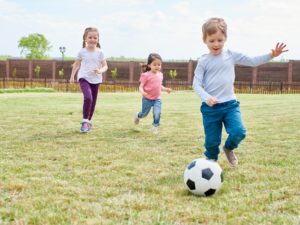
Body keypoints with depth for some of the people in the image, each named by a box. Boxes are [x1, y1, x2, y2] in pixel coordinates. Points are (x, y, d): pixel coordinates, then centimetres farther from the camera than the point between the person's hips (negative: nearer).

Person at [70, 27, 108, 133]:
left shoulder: (100, 52, 0)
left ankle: (89, 121, 30)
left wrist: (100, 71, -20)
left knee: (93, 101, 10)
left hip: (96, 79, 2)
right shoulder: (82, 52, 1)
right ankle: (84, 121, -13)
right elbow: (76, 64, 14)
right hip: (83, 78, -2)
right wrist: (72, 75, 9)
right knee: (88, 98, -24)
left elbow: (105, 66, 1)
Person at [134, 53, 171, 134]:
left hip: (157, 99, 4)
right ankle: (138, 116, 49)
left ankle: (155, 126, 9)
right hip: (147, 99, -3)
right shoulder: (146, 75, -16)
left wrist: (165, 89, 0)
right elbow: (141, 86, -16)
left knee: (157, 113, -12)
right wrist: (142, 92, -36)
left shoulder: (160, 74, 2)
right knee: (144, 114, 14)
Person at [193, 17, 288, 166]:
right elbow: (196, 84, -6)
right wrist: (206, 97, -23)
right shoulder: (203, 61, -4)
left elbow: (253, 61, 11)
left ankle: (228, 148, 20)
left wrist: (271, 55, 0)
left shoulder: (231, 56, 5)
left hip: (230, 104, 2)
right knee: (212, 140, 4)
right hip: (210, 107, -2)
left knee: (238, 132, -14)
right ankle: (211, 160, 34)